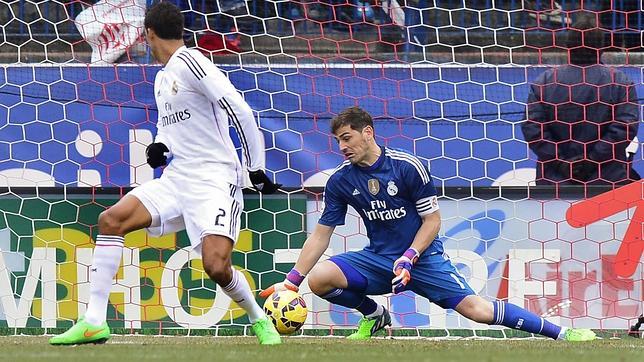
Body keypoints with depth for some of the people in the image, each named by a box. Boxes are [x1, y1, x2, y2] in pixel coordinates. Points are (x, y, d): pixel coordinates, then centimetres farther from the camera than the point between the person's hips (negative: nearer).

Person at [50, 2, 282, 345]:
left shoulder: (190, 62, -12)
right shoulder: (162, 78, 17)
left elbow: (240, 111, -17)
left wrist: (257, 168, -13)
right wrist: (160, 146, 9)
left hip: (214, 178, -9)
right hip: (177, 178, 9)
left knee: (216, 265, -23)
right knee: (111, 219, -8)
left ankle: (260, 319, 7)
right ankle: (94, 321, -8)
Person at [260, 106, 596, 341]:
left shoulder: (408, 167, -14)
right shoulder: (340, 181, -3)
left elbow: (433, 220, -9)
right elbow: (321, 234, 1)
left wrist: (408, 259, -23)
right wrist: (291, 281, -5)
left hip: (423, 256, -4)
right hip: (377, 259, 4)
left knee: (476, 309, -19)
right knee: (319, 278, -21)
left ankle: (561, 332, -10)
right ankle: (373, 315, 8)